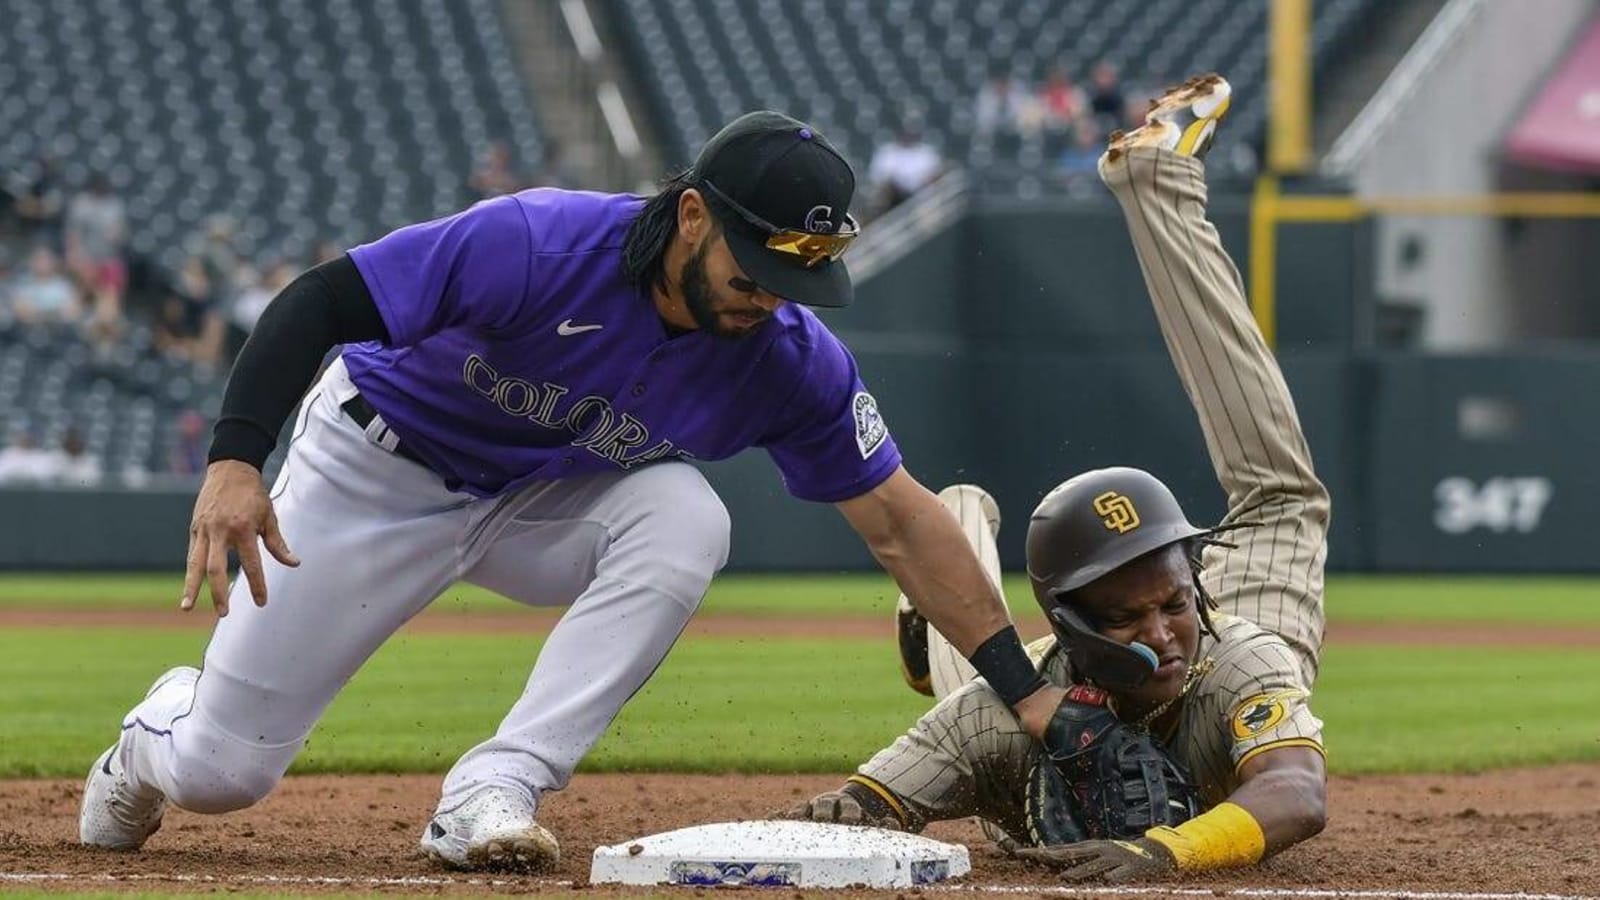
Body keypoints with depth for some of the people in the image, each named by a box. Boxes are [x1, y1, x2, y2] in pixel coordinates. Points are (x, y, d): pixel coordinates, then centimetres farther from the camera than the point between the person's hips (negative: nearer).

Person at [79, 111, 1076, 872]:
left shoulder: (791, 358, -21)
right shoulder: (537, 245, -34)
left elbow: (900, 521, -14)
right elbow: (319, 302, -31)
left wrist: (1026, 691, -18)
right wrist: (235, 460, -43)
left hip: (548, 504, 3)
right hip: (380, 468, -3)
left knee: (687, 520, -31)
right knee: (222, 772, -4)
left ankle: (492, 793, -29)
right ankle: (165, 725, 36)